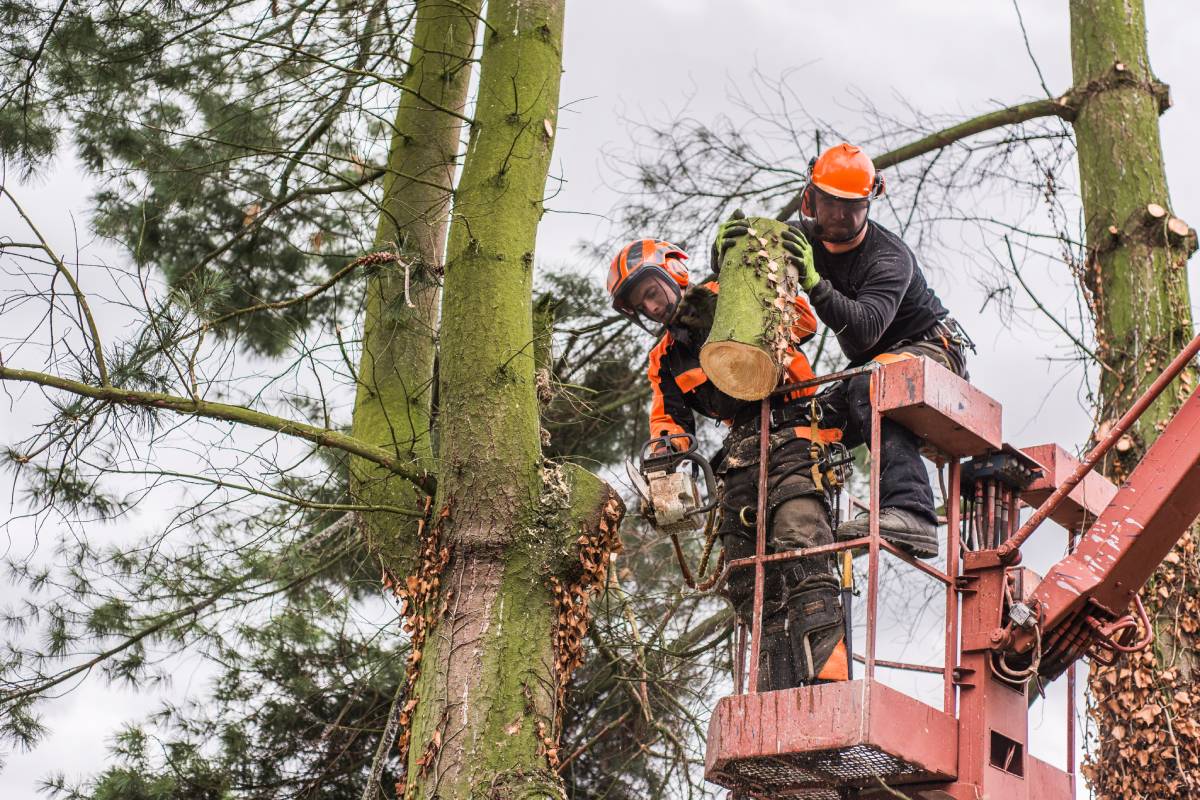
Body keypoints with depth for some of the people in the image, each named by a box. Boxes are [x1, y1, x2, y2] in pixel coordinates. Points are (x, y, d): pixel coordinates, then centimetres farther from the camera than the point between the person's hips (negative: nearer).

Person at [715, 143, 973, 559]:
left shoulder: (888, 257, -25)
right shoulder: (805, 238, -4)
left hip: (932, 349, -8)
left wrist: (815, 284, -51)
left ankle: (910, 513, -54)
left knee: (870, 386, -38)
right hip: (876, 362, 8)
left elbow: (865, 329, -39)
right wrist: (726, 247, -30)